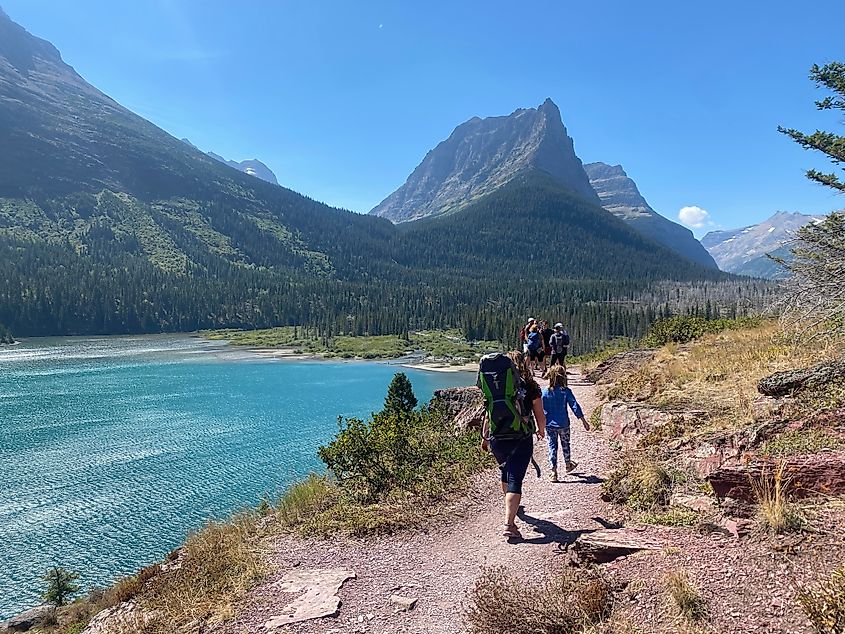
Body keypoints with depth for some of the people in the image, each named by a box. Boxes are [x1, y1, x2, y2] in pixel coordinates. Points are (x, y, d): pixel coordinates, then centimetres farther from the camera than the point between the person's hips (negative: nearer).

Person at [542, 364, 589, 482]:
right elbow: (575, 406, -10)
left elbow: (540, 409, -2)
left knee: (552, 447, 6)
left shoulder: (545, 392, -7)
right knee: (565, 445, 22)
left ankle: (553, 472, 1)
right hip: (563, 424, 0)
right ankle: (568, 464, 43)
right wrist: (583, 420, -2)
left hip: (549, 425, 0)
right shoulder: (566, 391, -11)